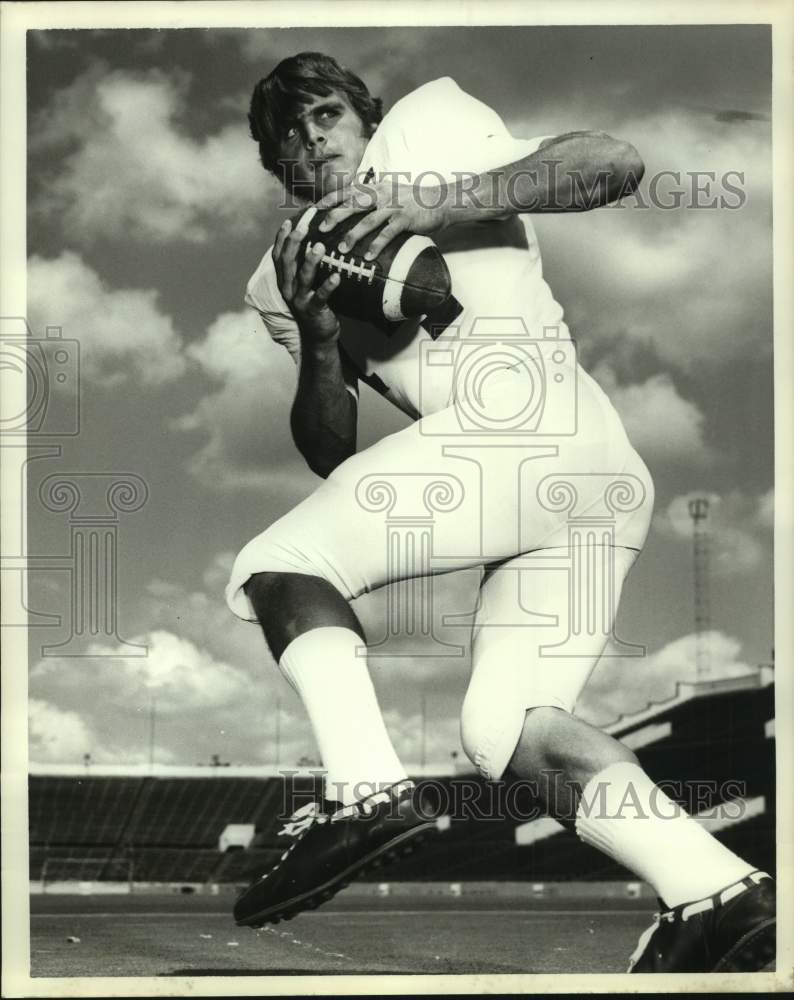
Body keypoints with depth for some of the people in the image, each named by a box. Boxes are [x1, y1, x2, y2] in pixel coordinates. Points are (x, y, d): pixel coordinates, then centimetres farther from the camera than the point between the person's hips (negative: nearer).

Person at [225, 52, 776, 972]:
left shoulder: (422, 129, 13)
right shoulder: (287, 269, 30)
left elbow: (616, 163, -2)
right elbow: (330, 455, 20)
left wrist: (439, 203, -10)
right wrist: (316, 338, 3)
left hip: (522, 420, -8)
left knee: (275, 567, -7)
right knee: (505, 724, 3)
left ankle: (364, 789, -28)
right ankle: (712, 893, -10)